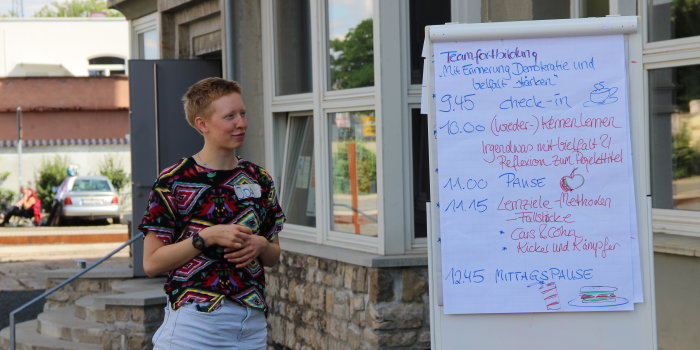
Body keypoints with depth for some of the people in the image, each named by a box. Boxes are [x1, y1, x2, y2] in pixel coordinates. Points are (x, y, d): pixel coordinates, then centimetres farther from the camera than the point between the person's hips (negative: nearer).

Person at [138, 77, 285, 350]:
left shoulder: (259, 180, 10)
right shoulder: (173, 182, -5)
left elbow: (274, 257, 17)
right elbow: (151, 263, -8)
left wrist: (260, 246, -6)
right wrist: (208, 237, -18)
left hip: (252, 323, 5)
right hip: (195, 323, -4)